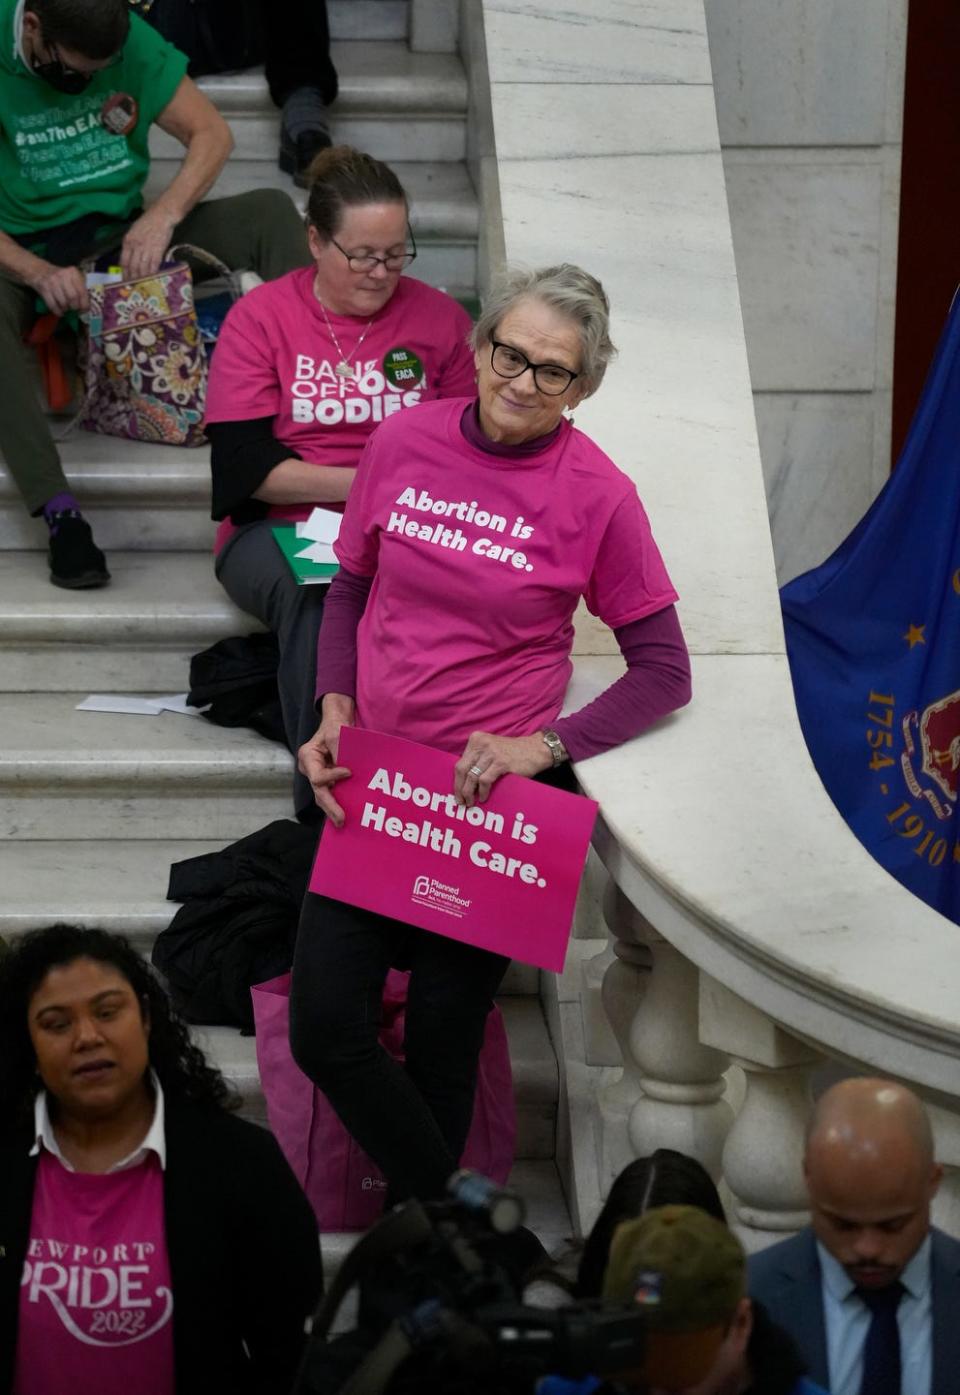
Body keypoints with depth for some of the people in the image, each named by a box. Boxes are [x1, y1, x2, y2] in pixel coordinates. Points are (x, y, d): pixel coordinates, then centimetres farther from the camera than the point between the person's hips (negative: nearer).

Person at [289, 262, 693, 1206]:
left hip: (494, 791, -3)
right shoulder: (404, 441, 1)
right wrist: (334, 710, 0)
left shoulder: (598, 496, -8)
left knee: (441, 1041, 0)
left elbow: (664, 671, -3)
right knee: (324, 1029, -6)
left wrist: (542, 747, -15)